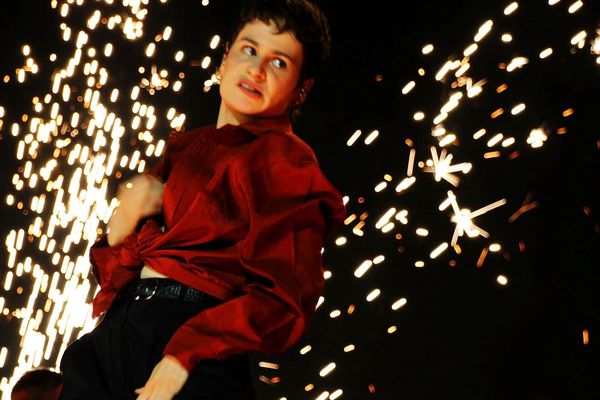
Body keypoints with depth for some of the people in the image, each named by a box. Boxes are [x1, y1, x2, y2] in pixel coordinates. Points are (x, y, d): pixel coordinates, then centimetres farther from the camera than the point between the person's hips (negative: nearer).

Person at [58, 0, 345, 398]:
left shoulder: (287, 163, 0)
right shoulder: (184, 147, 19)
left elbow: (284, 298, -11)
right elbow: (112, 269, 20)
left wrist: (186, 351, -19)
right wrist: (124, 223, -2)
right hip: (115, 328, 6)